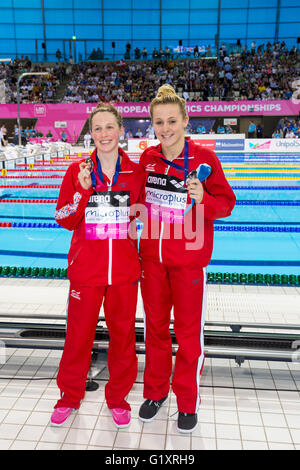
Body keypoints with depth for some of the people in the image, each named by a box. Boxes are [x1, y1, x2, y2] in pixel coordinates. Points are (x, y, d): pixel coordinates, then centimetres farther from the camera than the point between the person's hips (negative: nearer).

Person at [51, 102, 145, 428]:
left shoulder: (135, 172, 2)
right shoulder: (78, 170, -1)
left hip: (124, 270, 1)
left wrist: (136, 221, -6)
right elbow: (65, 220, -3)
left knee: (122, 334, 12)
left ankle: (118, 397, 35)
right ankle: (70, 396, 35)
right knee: (78, 334, 10)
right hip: (85, 269, 0)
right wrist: (83, 190, -17)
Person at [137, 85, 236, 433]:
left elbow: (227, 203, -7)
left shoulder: (204, 158, -9)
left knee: (188, 331, 8)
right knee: (155, 326, 16)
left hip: (189, 260, -3)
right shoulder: (147, 158, 2)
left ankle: (188, 402, 30)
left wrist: (203, 198, -25)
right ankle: (155, 392, 37)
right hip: (152, 257, 4)